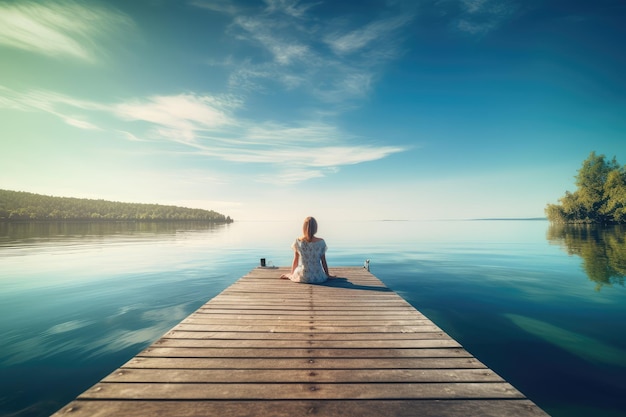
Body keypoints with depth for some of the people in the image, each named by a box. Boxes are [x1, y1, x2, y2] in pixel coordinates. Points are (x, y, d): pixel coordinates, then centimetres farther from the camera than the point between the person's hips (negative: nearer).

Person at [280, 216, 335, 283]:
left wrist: (292, 274, 19)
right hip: (318, 277, -2)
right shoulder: (321, 242, -11)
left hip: (302, 277, 2)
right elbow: (323, 261, -2)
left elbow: (295, 261, 2)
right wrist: (327, 275, 14)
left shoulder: (298, 242, -8)